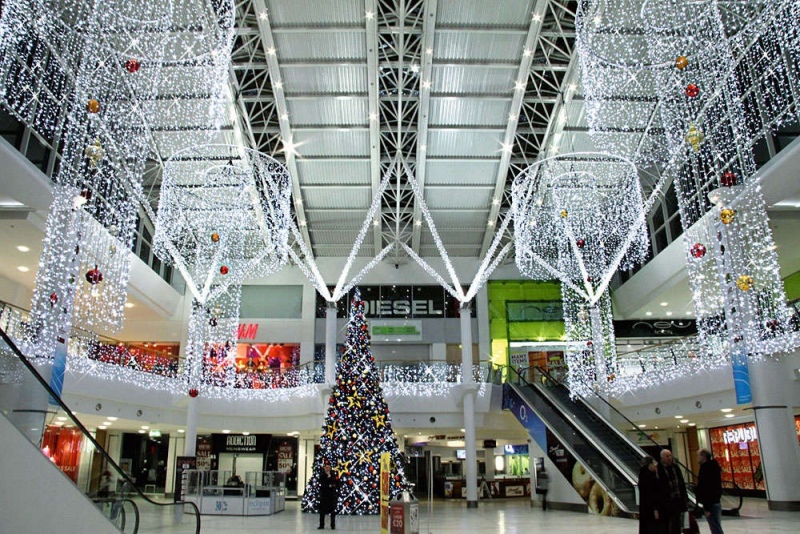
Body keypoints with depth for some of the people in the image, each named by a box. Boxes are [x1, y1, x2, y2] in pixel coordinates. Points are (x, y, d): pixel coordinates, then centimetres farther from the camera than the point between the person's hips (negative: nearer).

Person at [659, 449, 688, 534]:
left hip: (678, 499, 6)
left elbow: (682, 482, 16)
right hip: (667, 501, -6)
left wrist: (685, 496, 12)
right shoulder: (659, 469, -12)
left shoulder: (675, 467, 9)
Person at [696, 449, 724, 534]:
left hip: (710, 504, -10)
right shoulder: (713, 466, 12)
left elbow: (707, 489, -22)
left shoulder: (706, 469, -18)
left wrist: (707, 508, -21)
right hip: (715, 502, 10)